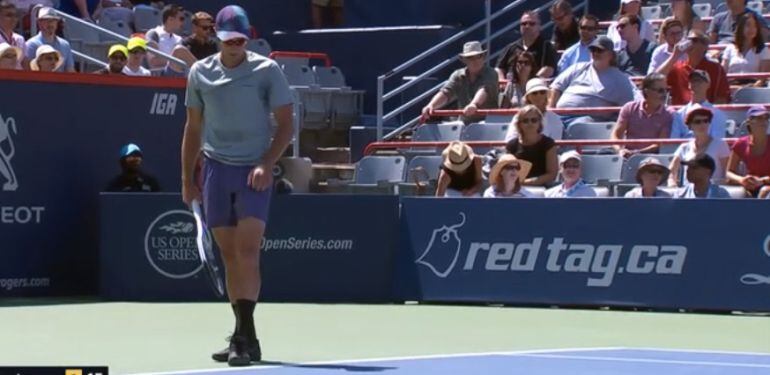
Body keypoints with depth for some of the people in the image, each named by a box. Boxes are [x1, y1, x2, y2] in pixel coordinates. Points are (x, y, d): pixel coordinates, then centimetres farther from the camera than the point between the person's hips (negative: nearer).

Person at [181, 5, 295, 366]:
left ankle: (244, 336, -18)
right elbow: (193, 128, 16)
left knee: (247, 251, -15)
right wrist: (187, 178, 14)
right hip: (217, 170, 3)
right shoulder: (200, 73, 7)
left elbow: (285, 125, -1)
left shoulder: (267, 71, -3)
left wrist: (266, 164, -14)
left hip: (254, 172, -3)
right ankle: (246, 338, 10)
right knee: (229, 255, 4)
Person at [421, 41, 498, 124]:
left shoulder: (490, 74, -4)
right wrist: (431, 105, -27)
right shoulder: (458, 76, 10)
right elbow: (445, 93, -5)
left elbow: (484, 90, -25)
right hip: (465, 123, 4)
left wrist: (474, 104, -47)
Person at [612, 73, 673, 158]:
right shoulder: (629, 109, 8)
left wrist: (639, 152, -19)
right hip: (627, 157, 1)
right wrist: (620, 150, -16)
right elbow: (616, 135, 6)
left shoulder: (669, 114, 3)